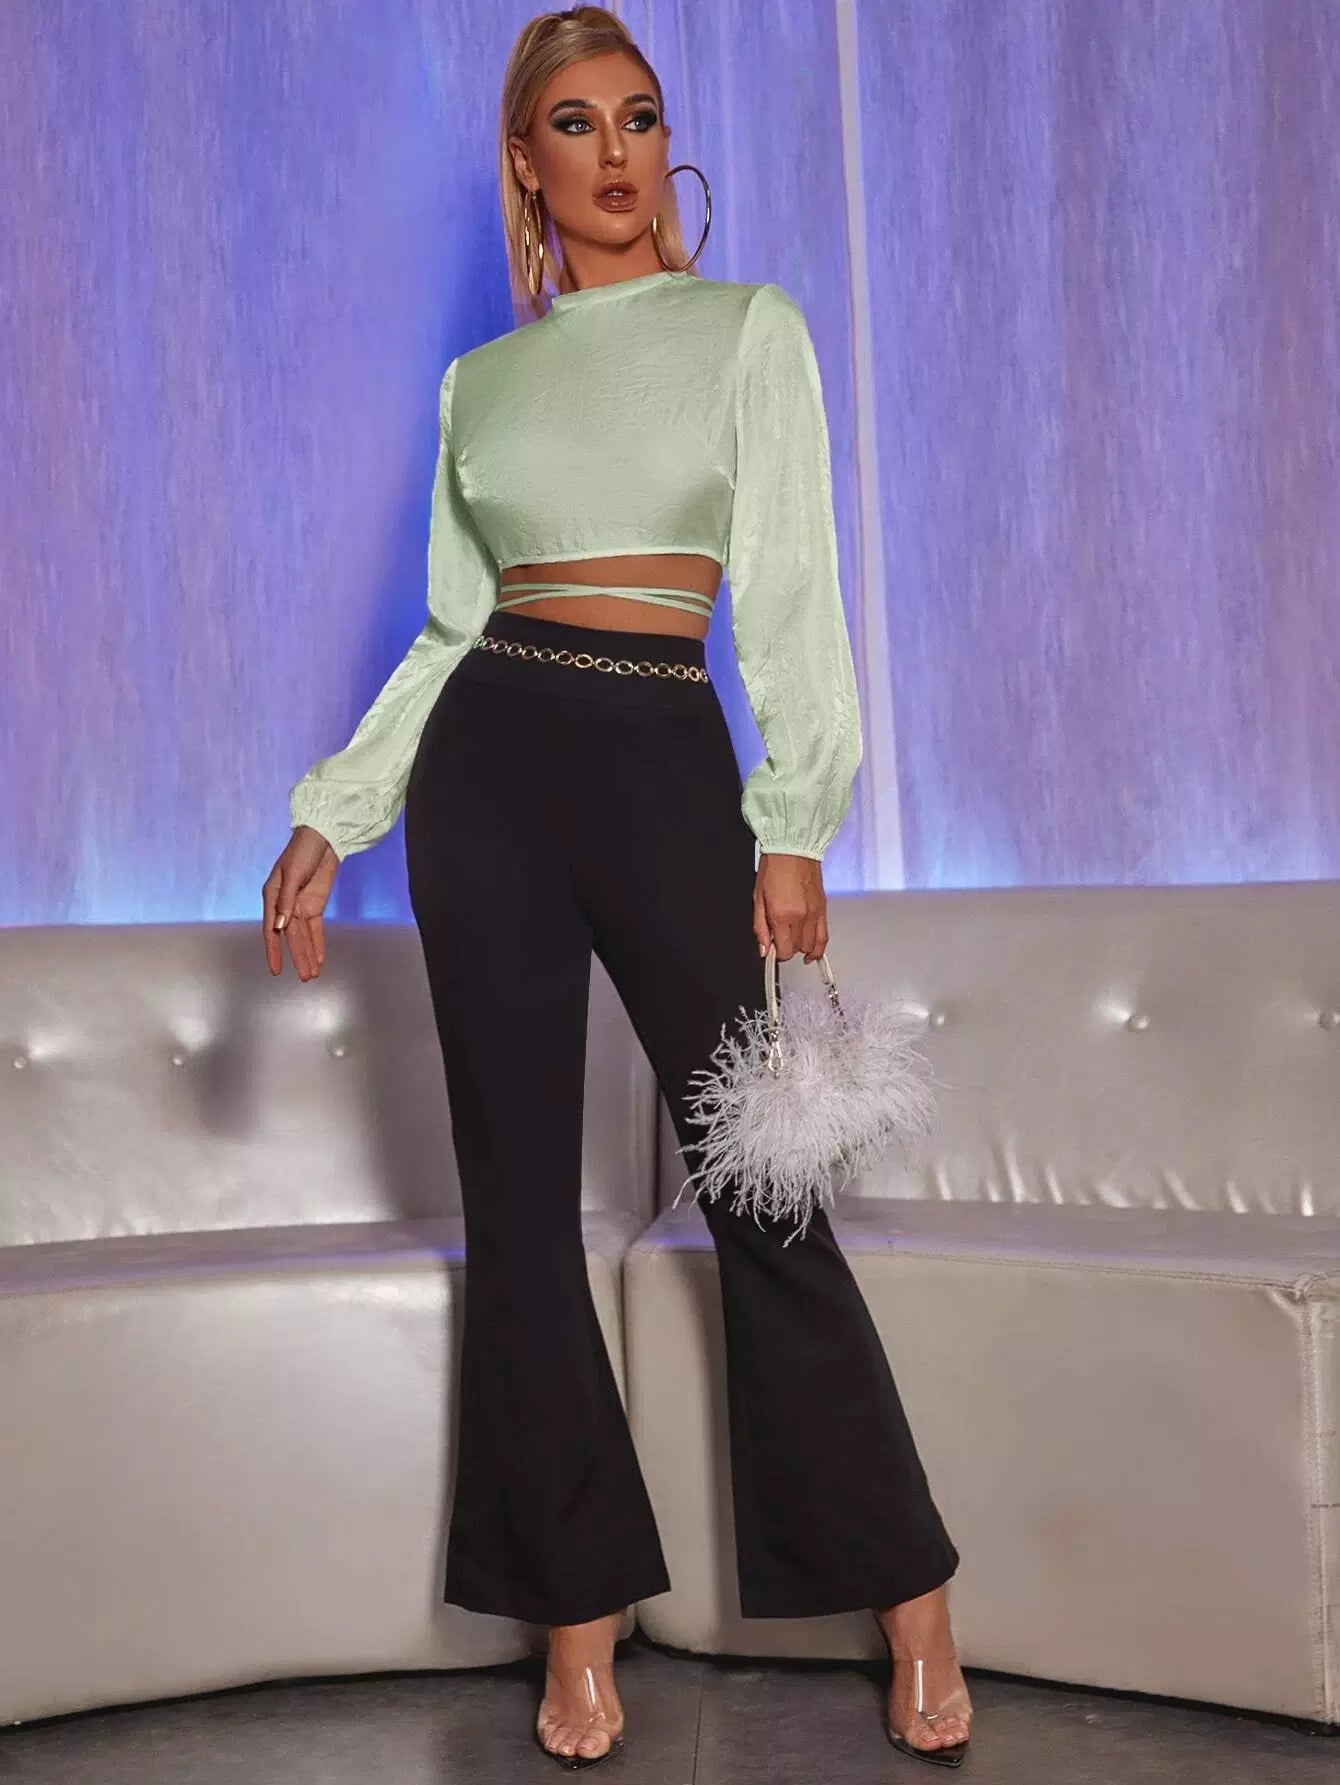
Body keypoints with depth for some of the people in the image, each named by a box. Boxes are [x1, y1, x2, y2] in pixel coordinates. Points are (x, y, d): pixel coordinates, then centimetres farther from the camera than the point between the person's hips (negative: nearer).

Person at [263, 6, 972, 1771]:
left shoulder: (750, 329, 6)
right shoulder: (481, 380, 14)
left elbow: (792, 589, -1)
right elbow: (452, 630, 13)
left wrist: (794, 824, -9)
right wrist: (330, 817, 6)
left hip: (664, 764, -3)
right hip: (488, 765, 3)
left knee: (758, 1187, -3)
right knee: (520, 1195, 3)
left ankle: (912, 1605, 10)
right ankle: (582, 1618, 14)